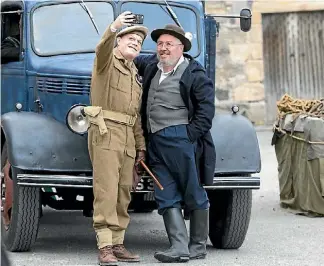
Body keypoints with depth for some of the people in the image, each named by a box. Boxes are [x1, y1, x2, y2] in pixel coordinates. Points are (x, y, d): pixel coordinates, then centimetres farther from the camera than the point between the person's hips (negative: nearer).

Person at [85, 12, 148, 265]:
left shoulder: (135, 74, 23)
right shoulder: (108, 60, 0)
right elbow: (103, 48, -26)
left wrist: (140, 145, 18)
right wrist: (114, 28, -45)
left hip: (127, 135, 8)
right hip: (105, 130, -7)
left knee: (123, 191, 5)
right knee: (106, 190, -13)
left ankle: (117, 244, 9)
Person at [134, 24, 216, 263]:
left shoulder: (194, 74, -5)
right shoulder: (151, 65, 16)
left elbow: (206, 107, -9)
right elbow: (136, 61, 38)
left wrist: (192, 134, -15)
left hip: (181, 139, -7)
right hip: (155, 142, 7)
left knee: (193, 193, 2)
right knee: (167, 196, 1)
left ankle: (198, 246, 10)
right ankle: (179, 247, -1)